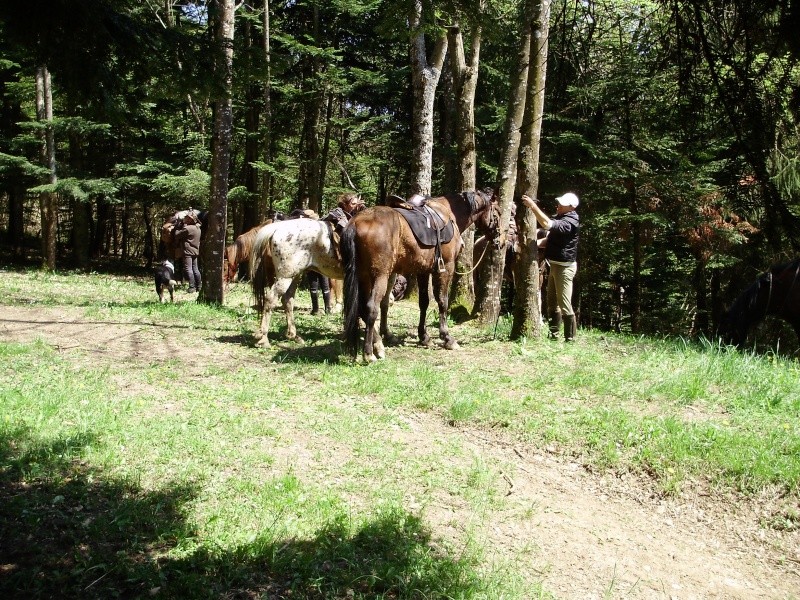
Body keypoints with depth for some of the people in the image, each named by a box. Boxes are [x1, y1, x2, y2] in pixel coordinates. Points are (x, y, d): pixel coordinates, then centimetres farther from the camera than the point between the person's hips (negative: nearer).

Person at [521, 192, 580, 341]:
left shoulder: (570, 222, -21)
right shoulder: (560, 217, 12)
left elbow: (547, 224, -35)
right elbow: (550, 239, 19)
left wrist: (533, 206, -33)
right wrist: (535, 243, 1)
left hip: (564, 267, -10)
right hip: (555, 265, 10)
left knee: (564, 305, -8)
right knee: (552, 303, 16)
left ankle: (570, 338, -2)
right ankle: (553, 334, 26)